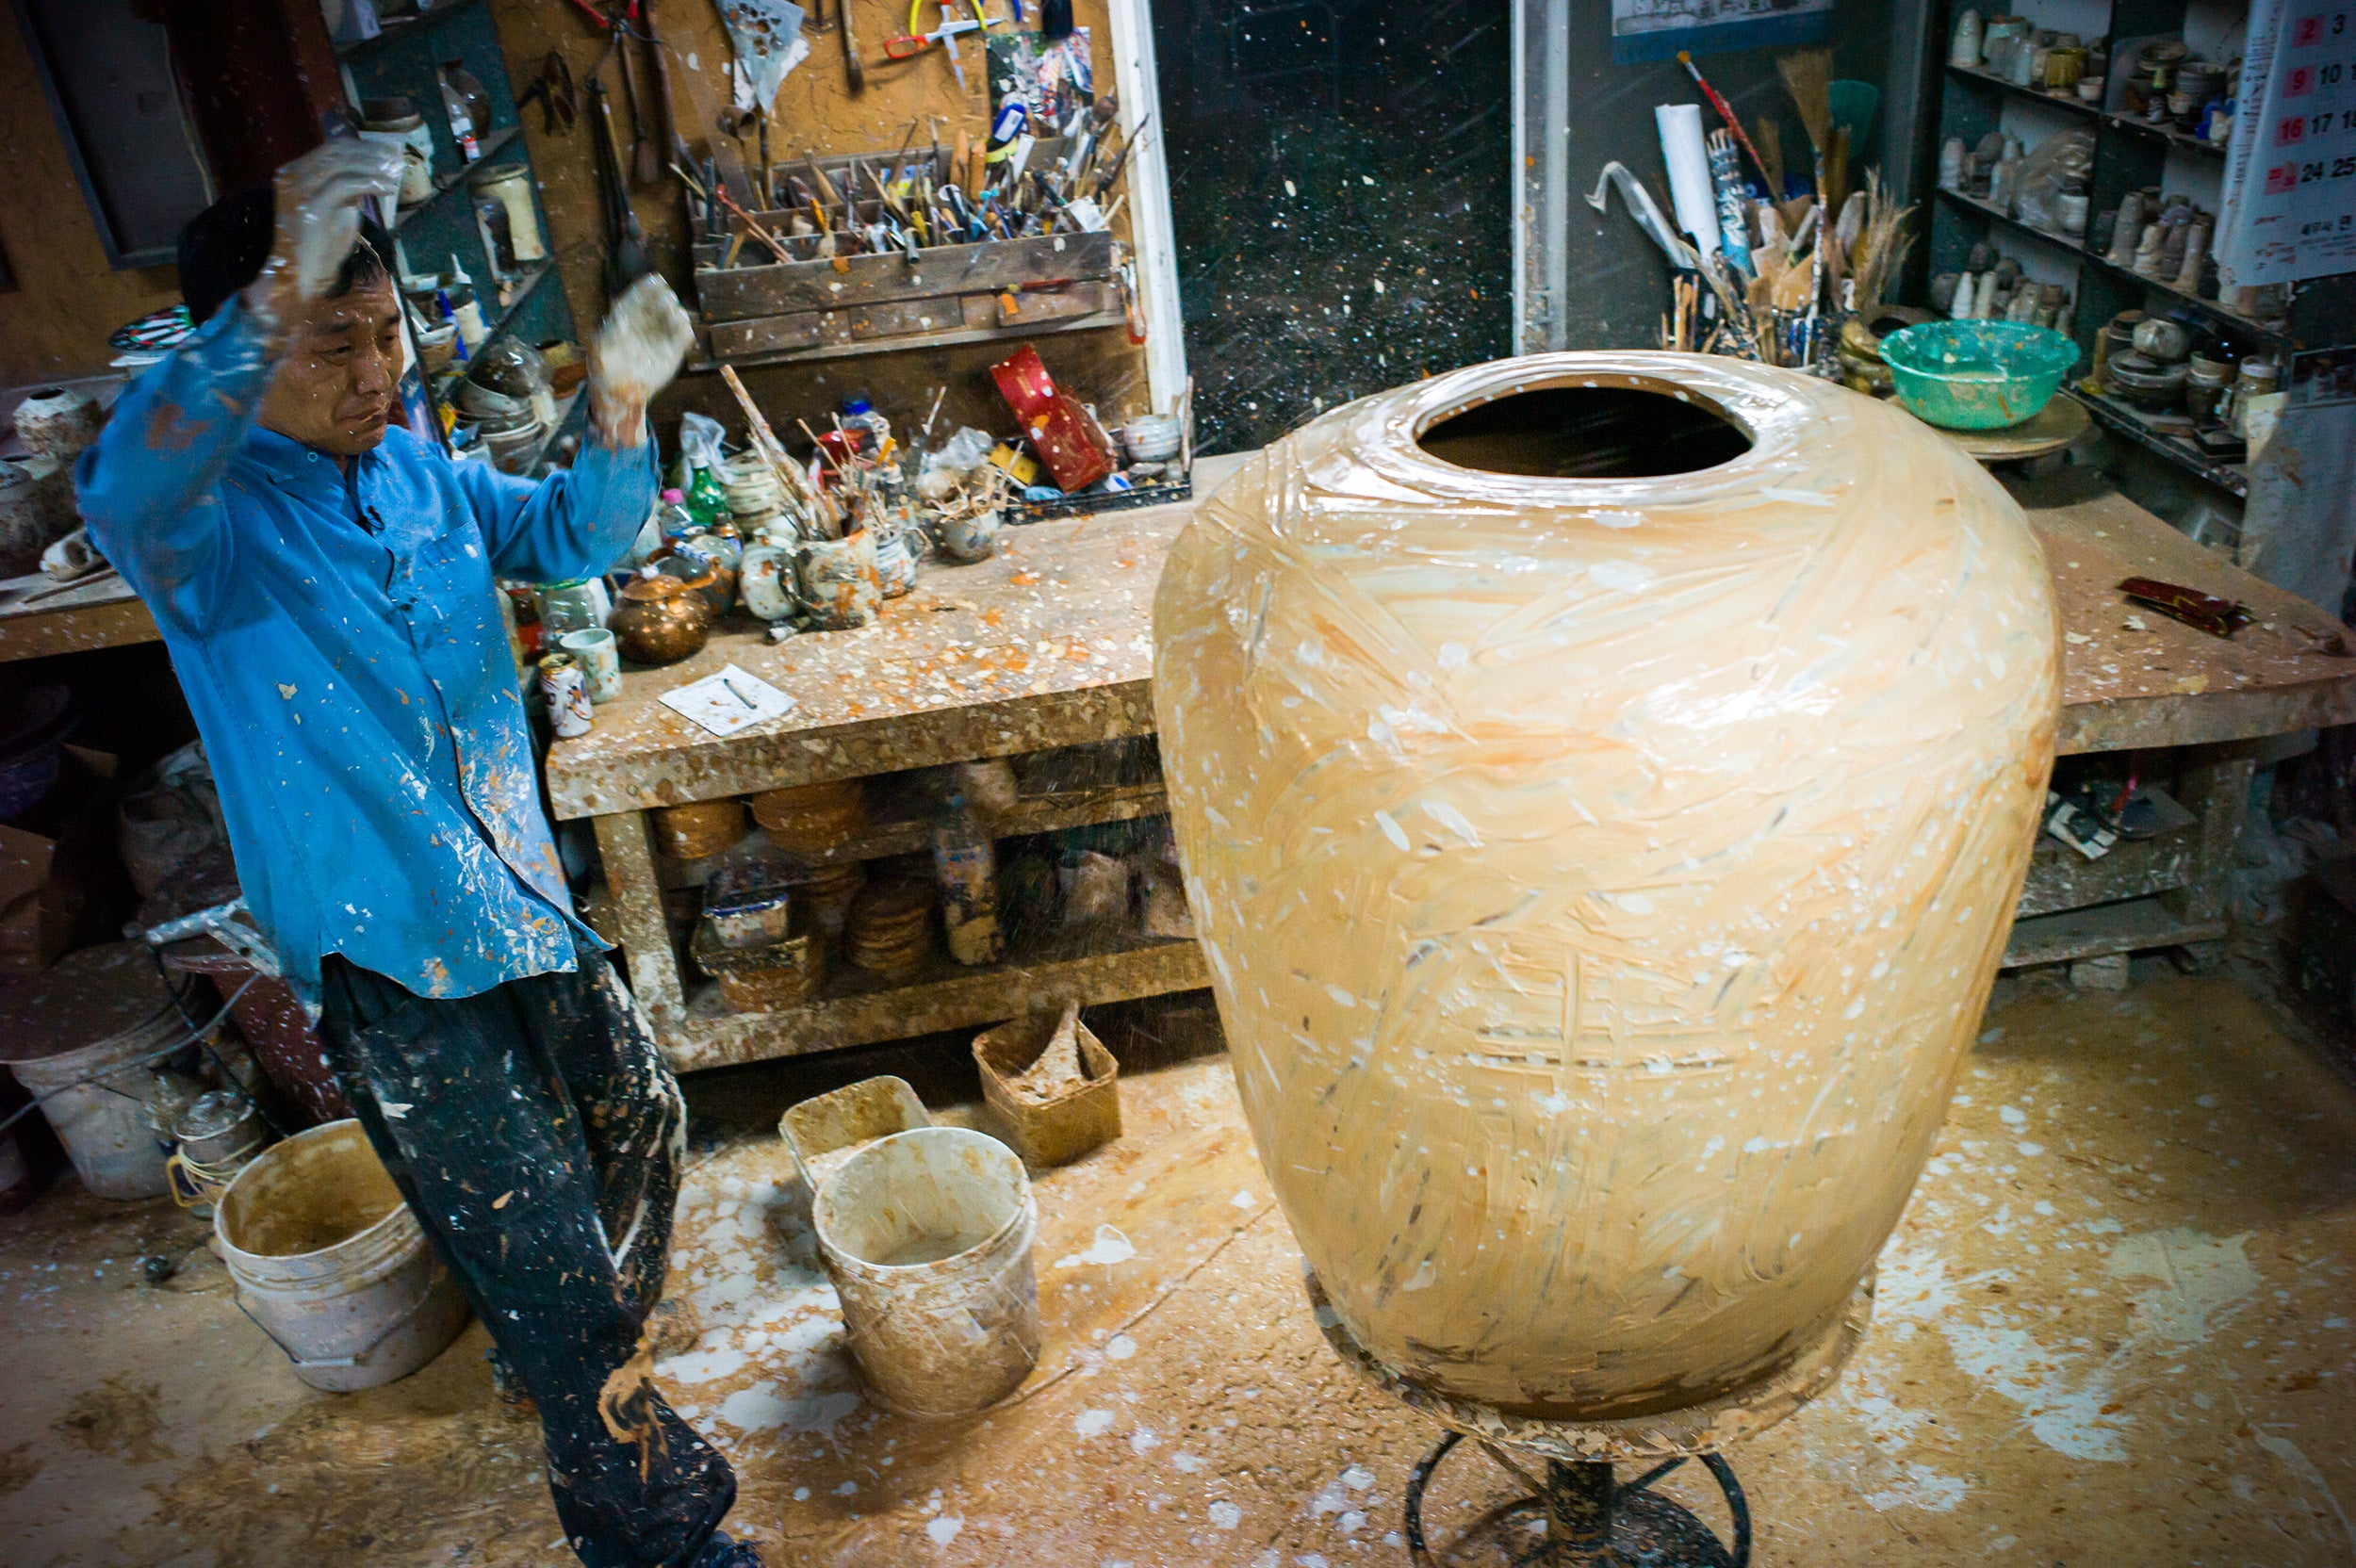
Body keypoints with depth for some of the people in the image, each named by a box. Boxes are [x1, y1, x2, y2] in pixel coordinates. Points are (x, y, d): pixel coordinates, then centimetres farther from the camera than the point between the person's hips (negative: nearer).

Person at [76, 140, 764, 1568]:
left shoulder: (418, 470, 4)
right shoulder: (211, 512, -17)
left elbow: (570, 536, 12)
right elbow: (129, 495, -40)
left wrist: (620, 418, -9)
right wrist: (270, 310, -54)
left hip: (522, 898, 8)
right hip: (388, 953, -7)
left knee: (640, 1127, 25)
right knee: (544, 1250, 3)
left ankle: (601, 1379, 55)